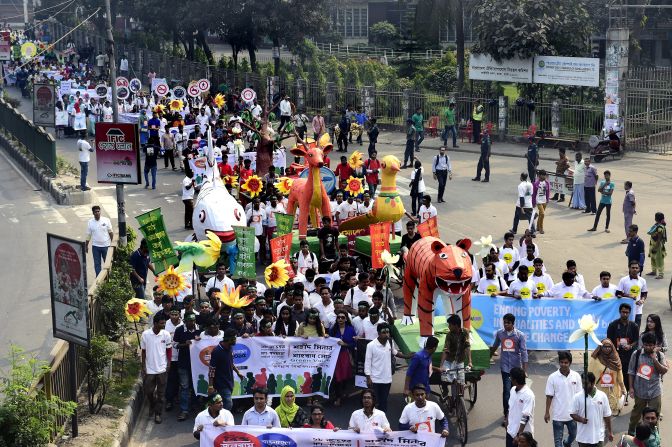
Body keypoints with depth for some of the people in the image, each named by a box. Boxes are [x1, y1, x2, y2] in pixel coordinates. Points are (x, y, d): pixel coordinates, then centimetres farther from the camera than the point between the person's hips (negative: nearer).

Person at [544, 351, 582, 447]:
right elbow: (549, 396, -5)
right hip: (558, 415, -3)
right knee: (558, 439, 3)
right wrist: (547, 412, -5)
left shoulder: (576, 376, -4)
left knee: (573, 435, 21)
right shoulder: (552, 377, -9)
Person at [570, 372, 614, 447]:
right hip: (583, 437, -1)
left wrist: (609, 432, 8)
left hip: (598, 436, 1)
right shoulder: (577, 397, -6)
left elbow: (607, 415, 5)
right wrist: (581, 419, -22)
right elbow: (573, 414, -2)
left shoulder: (602, 396, -2)